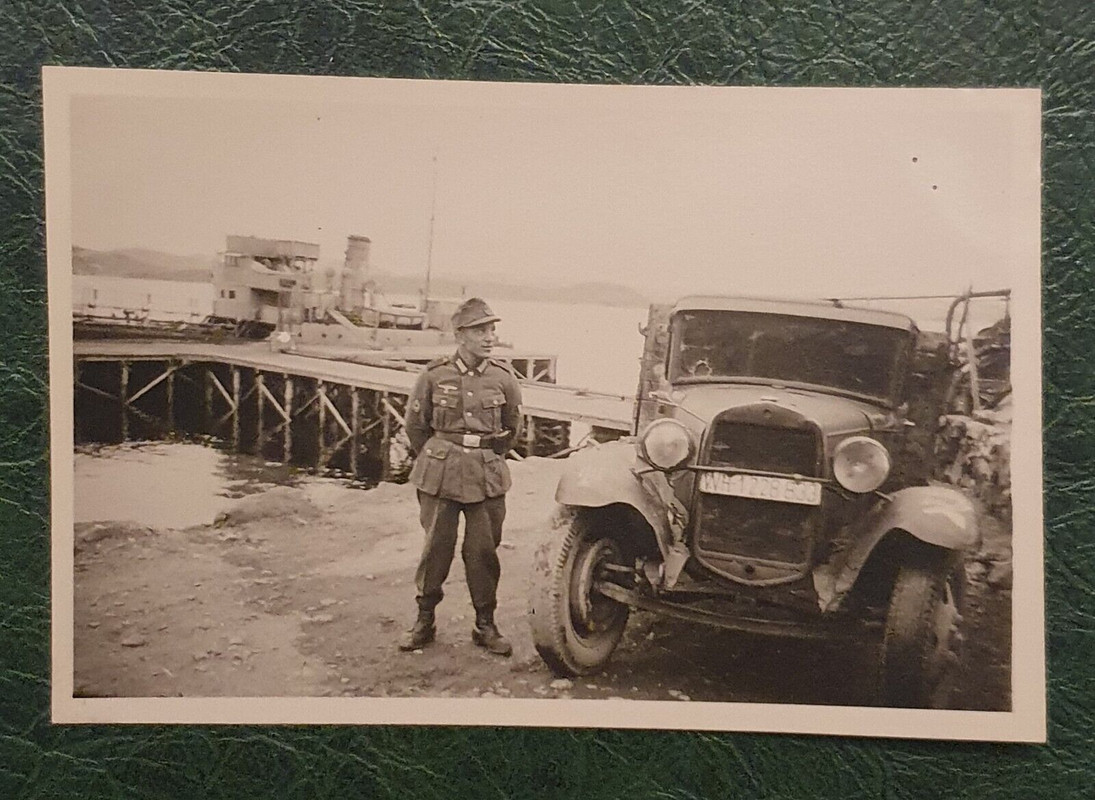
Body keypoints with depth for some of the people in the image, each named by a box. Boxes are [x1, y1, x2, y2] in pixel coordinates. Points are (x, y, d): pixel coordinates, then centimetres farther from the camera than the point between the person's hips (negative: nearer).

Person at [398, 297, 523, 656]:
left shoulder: (503, 378, -1)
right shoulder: (435, 375, -5)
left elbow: (512, 428, 15)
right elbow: (415, 424, 8)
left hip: (488, 476, 1)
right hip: (441, 475, -1)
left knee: (483, 550, 5)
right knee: (436, 546, 5)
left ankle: (485, 624, 19)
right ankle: (424, 620, 20)